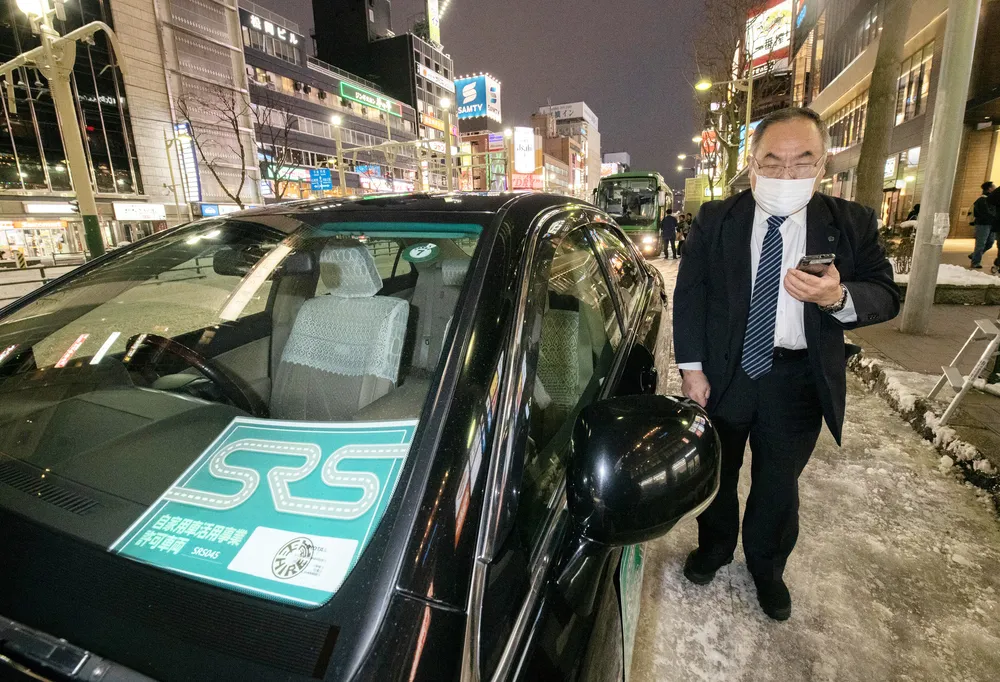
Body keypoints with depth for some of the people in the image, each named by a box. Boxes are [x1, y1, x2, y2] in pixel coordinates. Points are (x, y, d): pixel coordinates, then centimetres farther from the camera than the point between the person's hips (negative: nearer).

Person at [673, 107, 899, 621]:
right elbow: (688, 294, -5)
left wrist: (840, 297, -28)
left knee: (778, 483, 17)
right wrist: (691, 366, -10)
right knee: (717, 471, 18)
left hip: (798, 382, 1)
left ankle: (767, 567, 43)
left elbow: (886, 297, -4)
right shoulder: (715, 220, -4)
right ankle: (714, 547, 44)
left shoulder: (851, 224, -2)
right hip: (722, 374, 0)